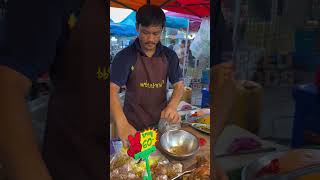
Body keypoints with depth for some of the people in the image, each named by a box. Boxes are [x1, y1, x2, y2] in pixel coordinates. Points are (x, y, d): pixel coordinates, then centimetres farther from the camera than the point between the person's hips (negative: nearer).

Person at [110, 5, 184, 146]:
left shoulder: (169, 56, -3)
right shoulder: (125, 57, -14)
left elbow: (179, 84, -1)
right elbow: (112, 89, -22)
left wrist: (172, 106, -24)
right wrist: (122, 123, -39)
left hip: (161, 121, 3)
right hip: (133, 124, -2)